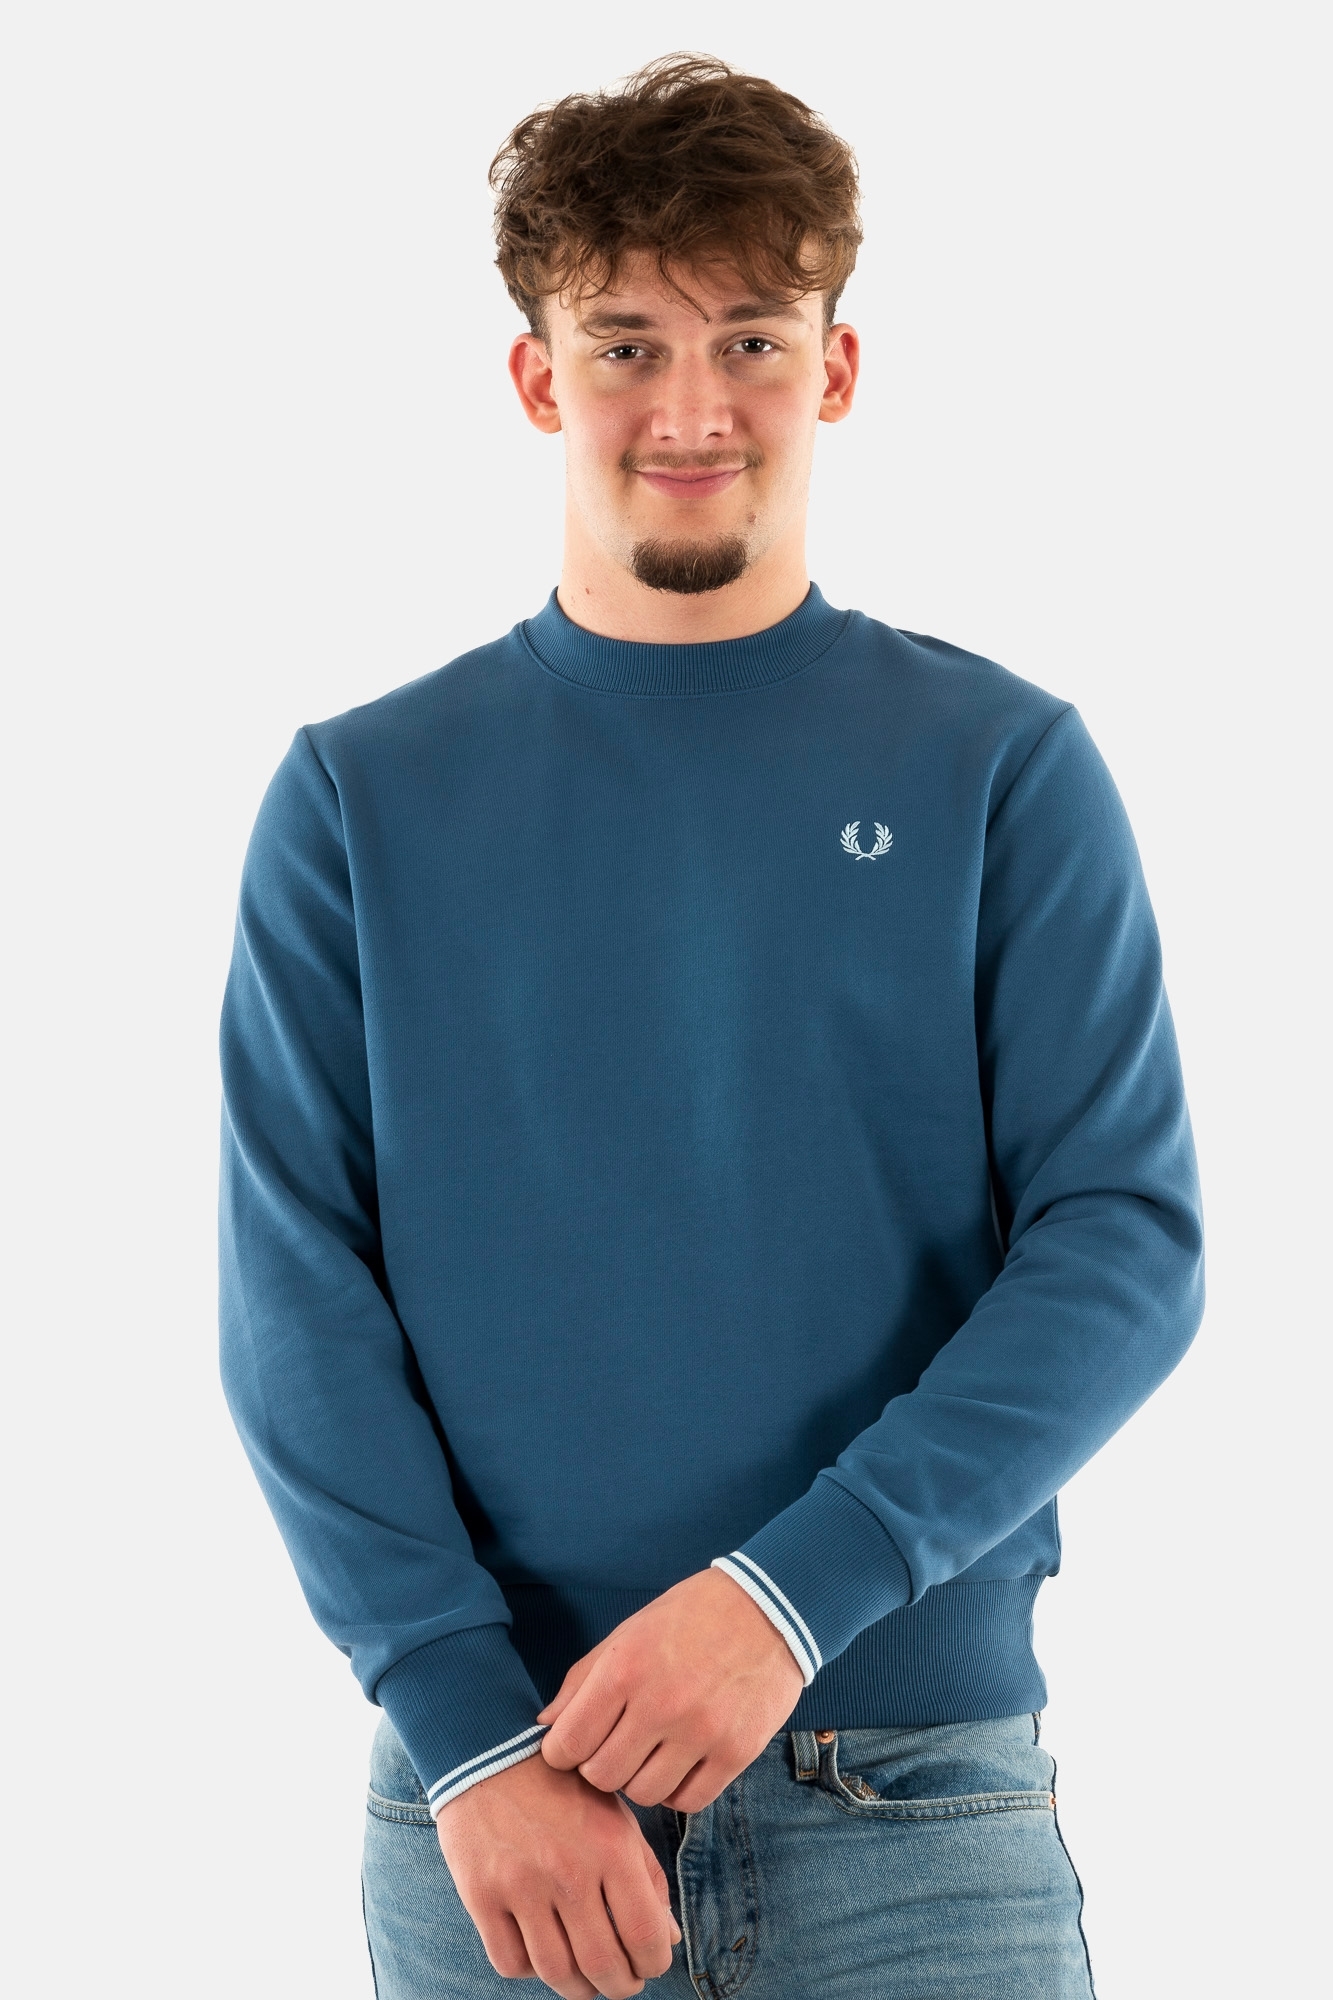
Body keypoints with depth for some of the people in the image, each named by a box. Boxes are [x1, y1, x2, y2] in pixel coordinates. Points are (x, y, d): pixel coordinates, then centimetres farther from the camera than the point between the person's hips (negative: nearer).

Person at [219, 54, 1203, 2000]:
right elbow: (296, 1292, -2)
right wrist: (470, 1727, -13)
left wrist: (793, 1593, -17)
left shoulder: (1007, 768, 1)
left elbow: (1127, 1248, -5)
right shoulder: (360, 796, 4)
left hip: (925, 1796, 0)